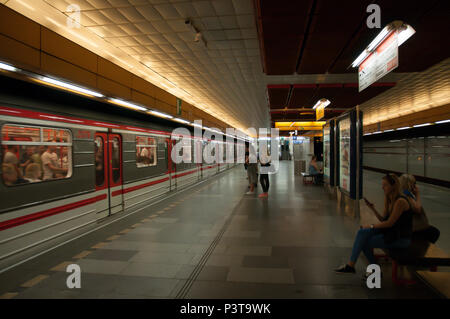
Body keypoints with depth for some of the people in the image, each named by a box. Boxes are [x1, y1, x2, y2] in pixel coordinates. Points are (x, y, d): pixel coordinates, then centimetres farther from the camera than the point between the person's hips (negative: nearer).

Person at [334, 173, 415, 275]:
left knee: (365, 242, -15)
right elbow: (383, 219, 9)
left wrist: (371, 226, -10)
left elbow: (390, 223, -19)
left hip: (401, 239, -8)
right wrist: (372, 208, -4)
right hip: (392, 232, 8)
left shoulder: (400, 201, -19)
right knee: (362, 232, -12)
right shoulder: (389, 199, 9)